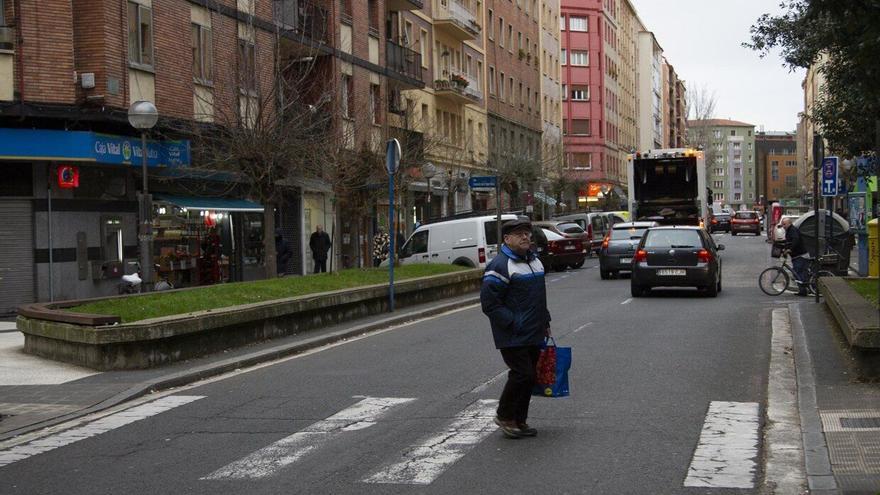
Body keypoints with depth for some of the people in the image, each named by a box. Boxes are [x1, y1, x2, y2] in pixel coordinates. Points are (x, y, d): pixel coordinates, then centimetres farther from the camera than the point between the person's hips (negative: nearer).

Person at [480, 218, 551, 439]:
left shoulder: (534, 261, 15)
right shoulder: (500, 266, -14)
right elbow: (489, 304, -17)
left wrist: (545, 321, 20)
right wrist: (513, 323, -19)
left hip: (534, 335, 9)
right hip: (513, 337, -9)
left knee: (529, 376, 11)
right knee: (523, 374, -12)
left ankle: (519, 420, 22)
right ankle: (505, 416, 5)